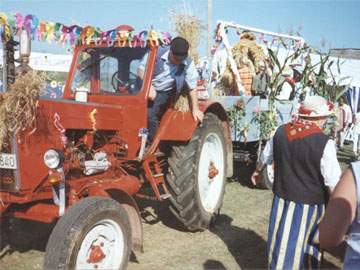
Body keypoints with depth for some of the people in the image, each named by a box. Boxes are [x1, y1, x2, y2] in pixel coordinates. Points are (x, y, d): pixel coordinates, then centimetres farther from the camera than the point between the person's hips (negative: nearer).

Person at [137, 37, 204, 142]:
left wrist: (195, 109, -4)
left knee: (150, 114, -23)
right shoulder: (157, 52, -16)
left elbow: (192, 87, -4)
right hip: (147, 88, 1)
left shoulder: (188, 64, -13)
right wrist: (149, 86, -22)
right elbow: (141, 69, -8)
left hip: (163, 93, -1)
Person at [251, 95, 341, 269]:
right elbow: (333, 183, -16)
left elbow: (265, 157, 15)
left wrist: (257, 171, 34)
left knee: (282, 242, 16)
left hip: (282, 198, 4)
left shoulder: (281, 132, -3)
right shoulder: (324, 143, -19)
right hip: (310, 203, -4)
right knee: (311, 242, 15)